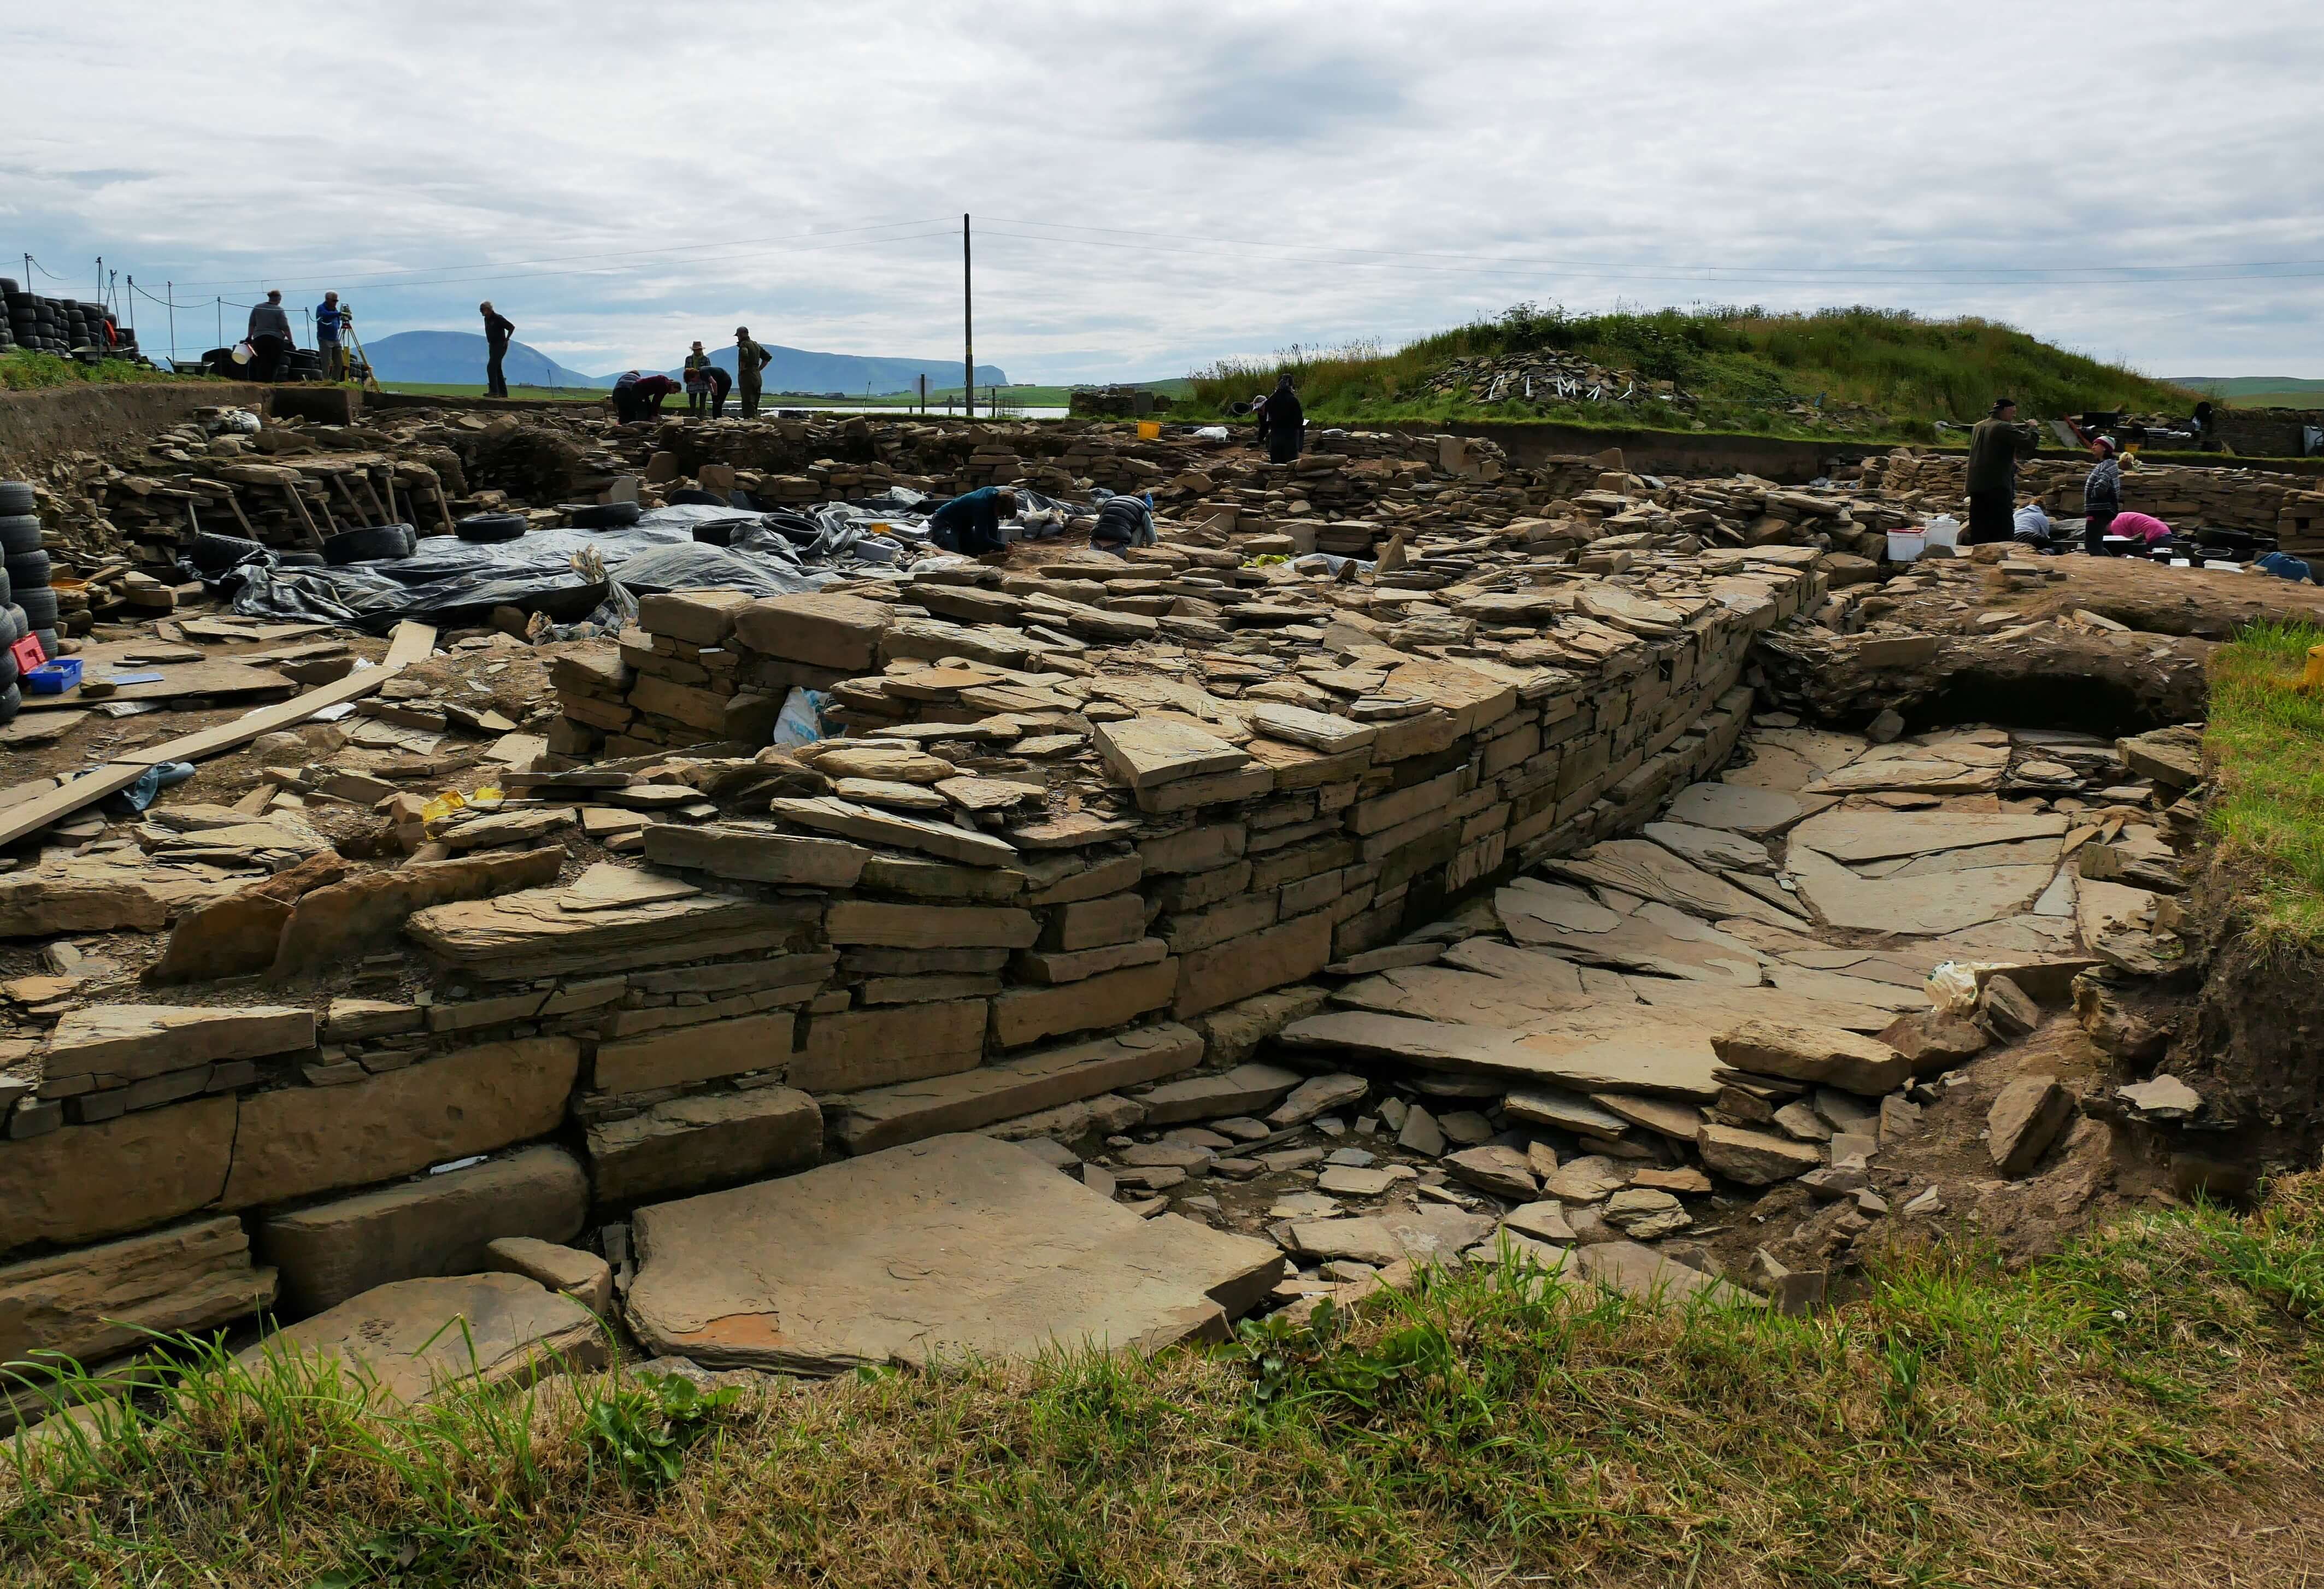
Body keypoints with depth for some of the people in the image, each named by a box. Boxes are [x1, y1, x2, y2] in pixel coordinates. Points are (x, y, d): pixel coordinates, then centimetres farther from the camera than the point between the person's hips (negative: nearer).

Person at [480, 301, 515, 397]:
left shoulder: (498, 318, -15)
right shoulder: (486, 319, 12)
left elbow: (512, 327, -16)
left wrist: (506, 340, -12)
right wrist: (490, 342, 20)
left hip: (500, 346, -9)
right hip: (492, 346, 9)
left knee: (491, 367, -17)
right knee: (497, 369, 8)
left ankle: (493, 391, -18)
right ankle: (503, 392, 12)